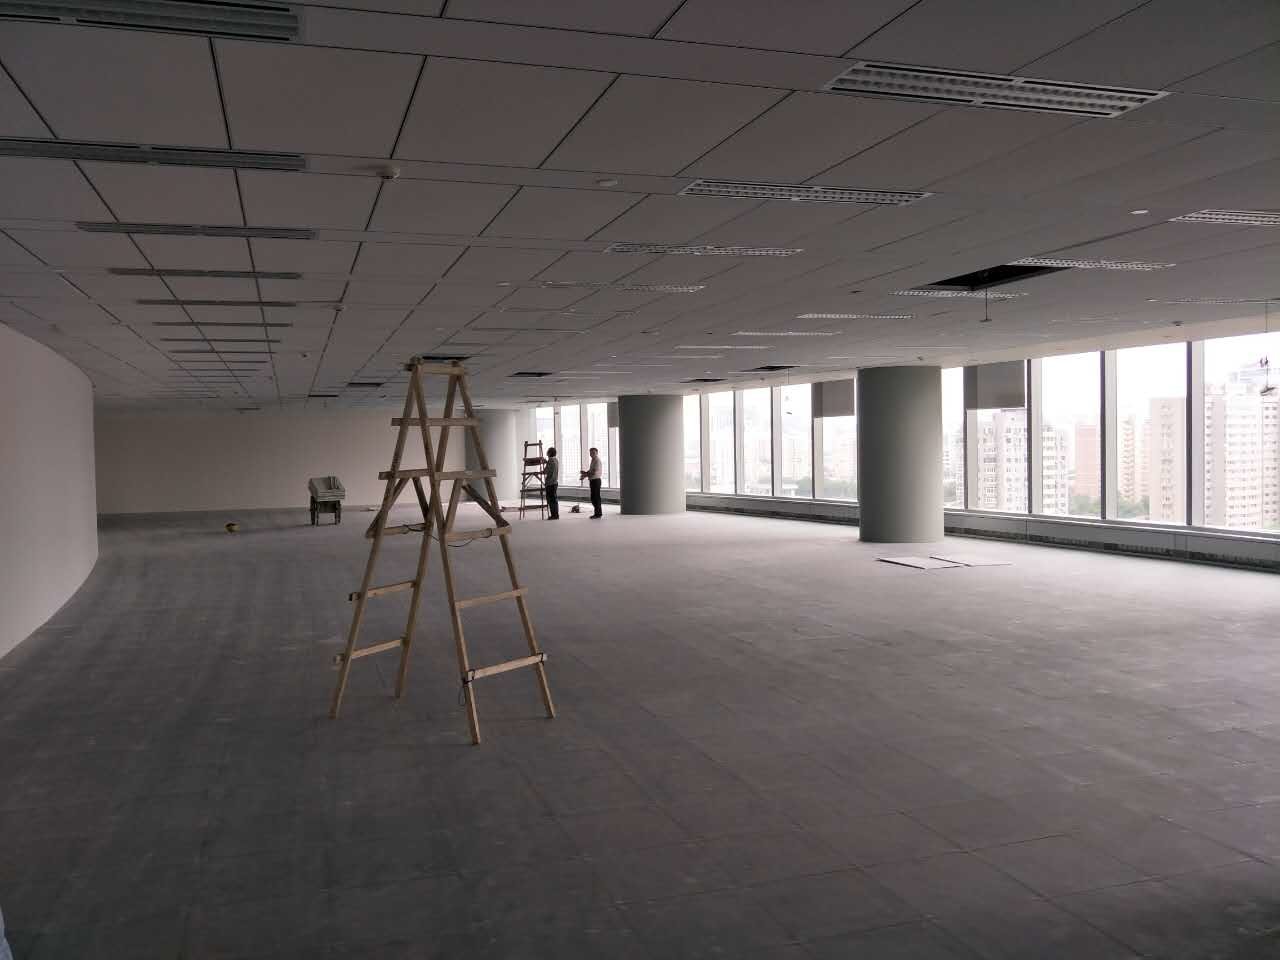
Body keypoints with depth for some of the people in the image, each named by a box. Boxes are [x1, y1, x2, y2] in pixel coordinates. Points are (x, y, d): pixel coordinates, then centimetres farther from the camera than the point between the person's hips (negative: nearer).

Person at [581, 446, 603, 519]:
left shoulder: (597, 460, -14)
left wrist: (586, 475, -10)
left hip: (596, 480, -10)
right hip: (592, 481, 10)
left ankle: (598, 514, -1)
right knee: (593, 498, 12)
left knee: (596, 497, -6)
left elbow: (594, 472, -20)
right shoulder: (593, 460, 17)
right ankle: (597, 513, 19)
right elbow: (590, 471, 23)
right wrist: (585, 473, 2)